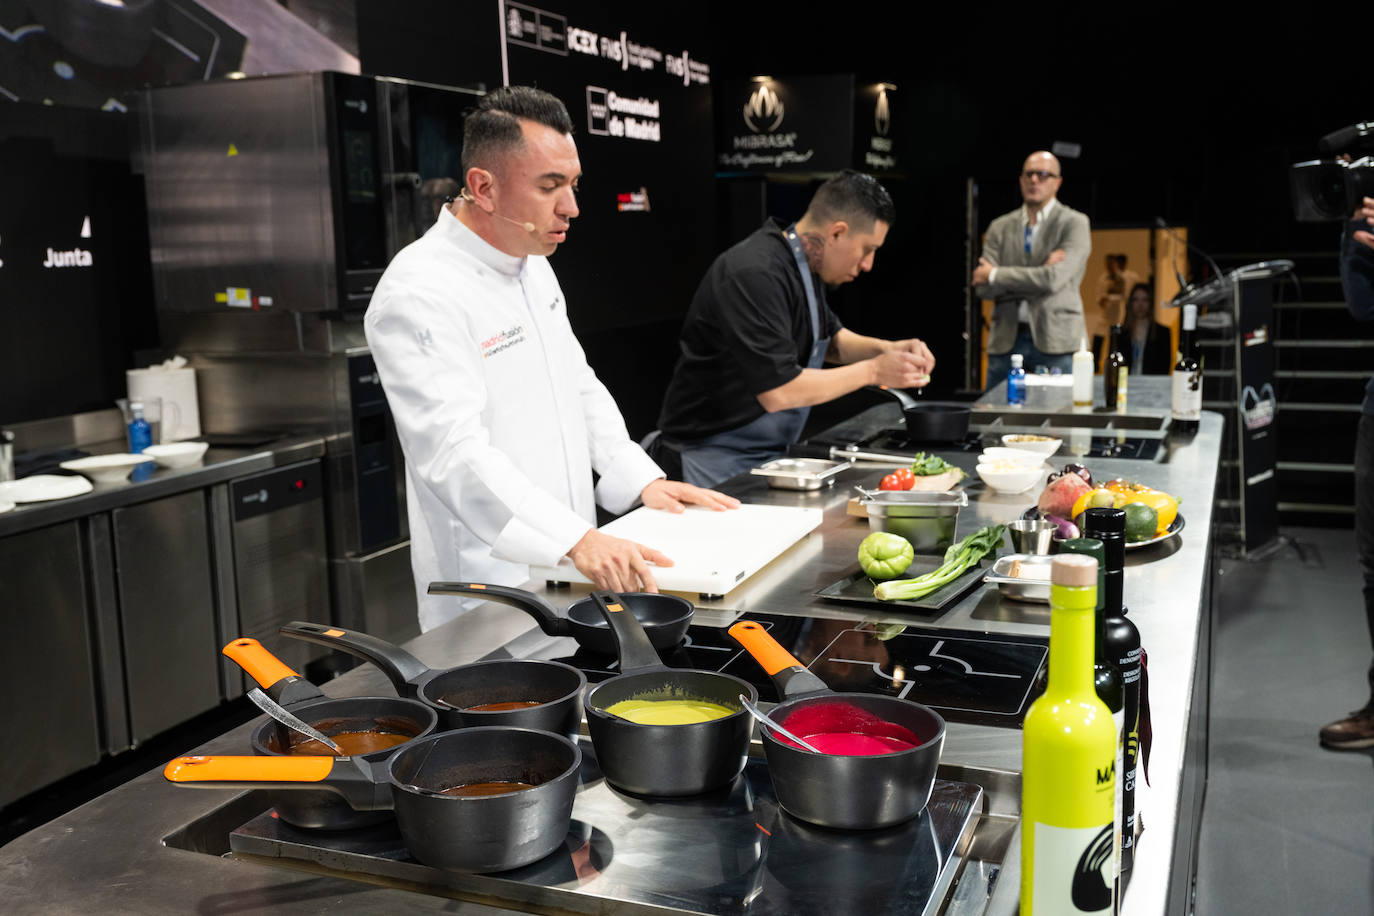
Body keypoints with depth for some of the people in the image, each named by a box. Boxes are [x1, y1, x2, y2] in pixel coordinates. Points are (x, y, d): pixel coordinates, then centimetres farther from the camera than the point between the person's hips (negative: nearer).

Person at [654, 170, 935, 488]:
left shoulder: (806, 266, 8)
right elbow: (778, 392, -28)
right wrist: (872, 371, -18)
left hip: (770, 453, 9)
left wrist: (886, 349, 6)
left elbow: (830, 337, 25)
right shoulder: (755, 275, -23)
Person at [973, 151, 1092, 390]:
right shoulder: (1000, 227, 12)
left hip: (1056, 340, -3)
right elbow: (982, 288, 1)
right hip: (1006, 340, 3)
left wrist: (995, 275, -5)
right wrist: (1038, 274, -10)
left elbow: (1054, 278, -13)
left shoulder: (1074, 224, 2)